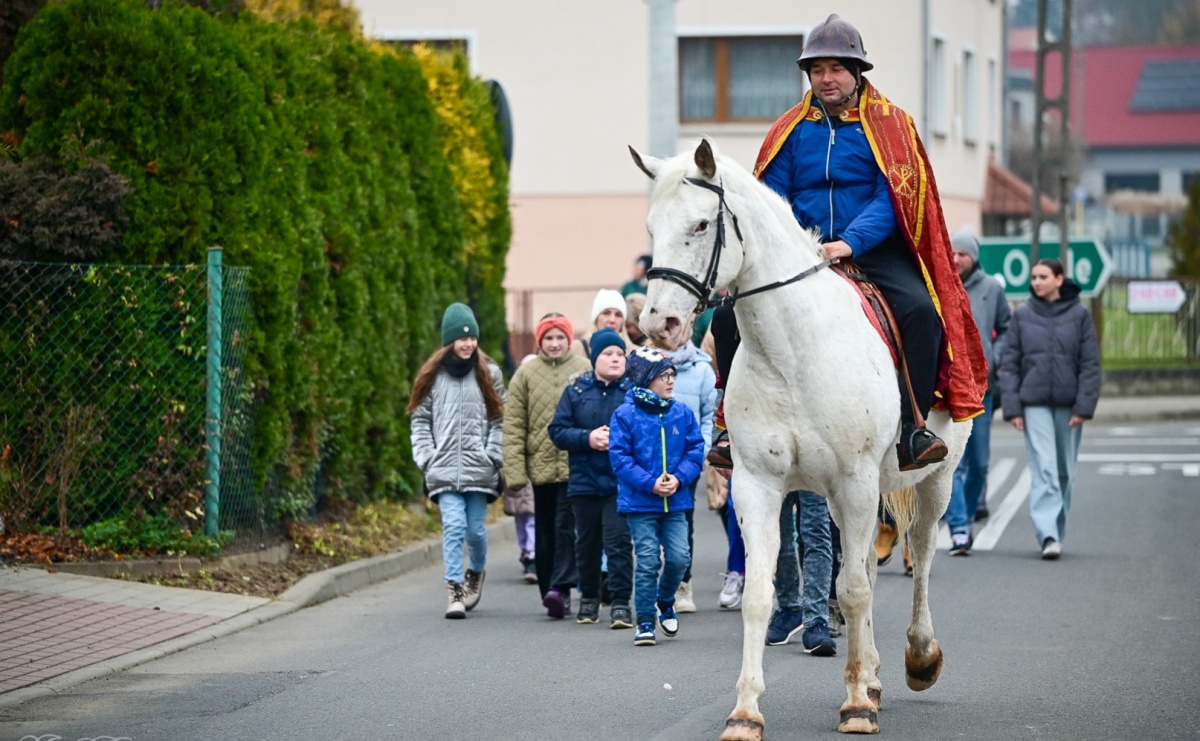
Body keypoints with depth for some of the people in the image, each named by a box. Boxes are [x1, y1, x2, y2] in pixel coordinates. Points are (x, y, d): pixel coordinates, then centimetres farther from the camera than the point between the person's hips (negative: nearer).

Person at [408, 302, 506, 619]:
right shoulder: (433, 375, 8)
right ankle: (454, 590, -10)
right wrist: (427, 458, -1)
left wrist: (492, 455, -5)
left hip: (479, 470, 1)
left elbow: (500, 420, 6)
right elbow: (420, 418, 10)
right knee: (453, 527, -12)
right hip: (445, 469, -1)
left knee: (475, 529, 4)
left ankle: (476, 573, 33)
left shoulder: (489, 373, 7)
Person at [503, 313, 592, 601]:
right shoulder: (526, 374, 4)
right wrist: (514, 469, -7)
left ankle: (561, 587, -12)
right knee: (544, 533, 9)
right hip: (540, 465, 2)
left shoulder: (584, 370, 2)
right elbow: (513, 425, 1)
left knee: (565, 526, -11)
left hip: (575, 466, -2)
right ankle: (549, 592, 16)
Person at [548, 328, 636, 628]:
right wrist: (588, 438, -12)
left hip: (621, 482, -3)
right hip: (584, 481, 3)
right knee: (587, 544, 13)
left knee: (618, 542, -9)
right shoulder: (576, 391, 6)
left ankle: (620, 603, -4)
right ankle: (588, 598, 29)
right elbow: (557, 431, 2)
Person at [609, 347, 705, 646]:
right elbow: (620, 458, -8)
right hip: (640, 502, -3)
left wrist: (679, 478, -12)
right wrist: (650, 484, -16)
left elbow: (695, 450, 5)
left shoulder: (682, 413, 5)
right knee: (647, 562, -3)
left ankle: (665, 602, 26)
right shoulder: (625, 415, -5)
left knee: (679, 557, -2)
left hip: (676, 502, 3)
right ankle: (645, 622, 8)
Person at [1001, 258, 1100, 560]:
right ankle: (1048, 536, -21)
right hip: (1035, 403, -1)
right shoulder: (1022, 315, 4)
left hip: (1068, 404, 1)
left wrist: (1084, 406, -7)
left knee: (1065, 471, 8)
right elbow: (1009, 364, 5)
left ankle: (1057, 533, 19)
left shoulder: (1079, 315, 2)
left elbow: (1090, 364, 1)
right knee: (1044, 469, -13)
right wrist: (1012, 406, -3)